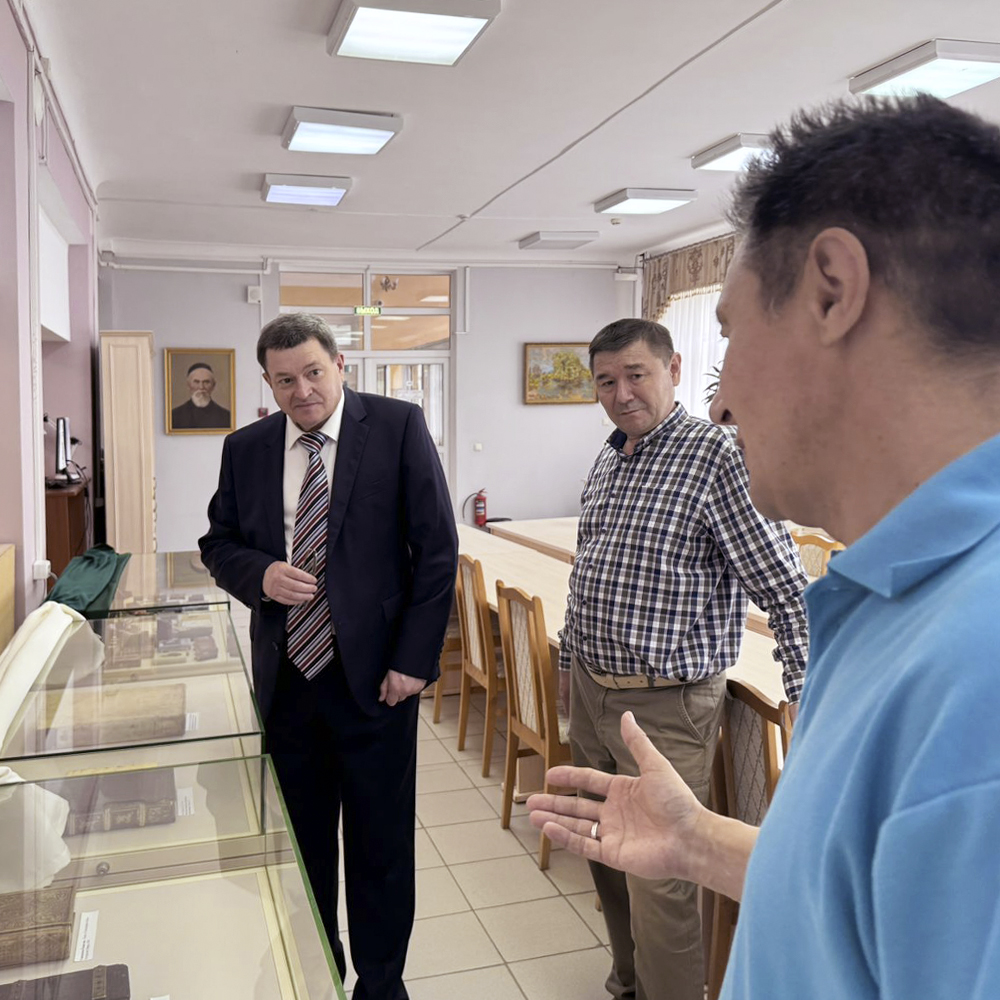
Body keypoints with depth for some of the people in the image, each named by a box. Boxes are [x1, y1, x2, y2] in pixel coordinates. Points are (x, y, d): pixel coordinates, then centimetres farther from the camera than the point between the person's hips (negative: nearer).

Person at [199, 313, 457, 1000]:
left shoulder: (398, 426, -7)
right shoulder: (246, 449, 4)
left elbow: (437, 548, -7)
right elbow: (219, 543, 13)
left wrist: (415, 658, -11)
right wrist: (259, 574, -10)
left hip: (375, 677, -3)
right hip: (285, 679, 4)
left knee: (381, 847, 10)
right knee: (301, 843, 18)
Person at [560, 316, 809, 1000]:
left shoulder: (717, 455, -14)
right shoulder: (607, 462, 10)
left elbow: (787, 589, -15)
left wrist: (807, 700, -18)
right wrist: (570, 659, 22)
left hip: (664, 706, -8)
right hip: (590, 691, 8)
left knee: (660, 879, -1)